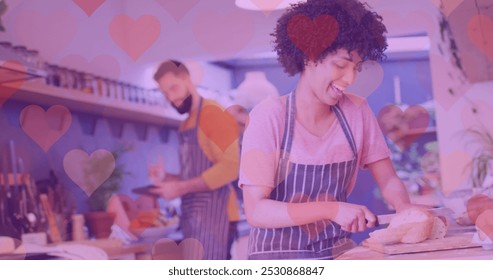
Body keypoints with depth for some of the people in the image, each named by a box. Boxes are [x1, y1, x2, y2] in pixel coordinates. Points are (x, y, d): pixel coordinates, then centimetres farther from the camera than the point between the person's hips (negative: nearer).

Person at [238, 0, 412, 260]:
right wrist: (332, 209, -25)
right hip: (279, 257, -3)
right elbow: (256, 211, -16)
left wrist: (406, 209, -13)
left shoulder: (357, 112, -1)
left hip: (338, 253, 4)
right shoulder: (270, 115, -13)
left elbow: (388, 180, 7)